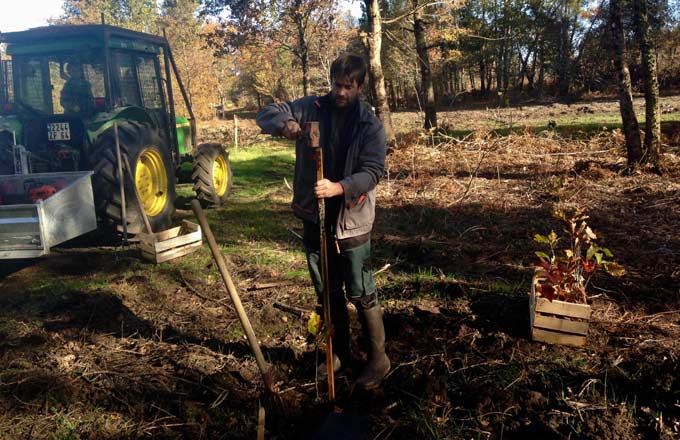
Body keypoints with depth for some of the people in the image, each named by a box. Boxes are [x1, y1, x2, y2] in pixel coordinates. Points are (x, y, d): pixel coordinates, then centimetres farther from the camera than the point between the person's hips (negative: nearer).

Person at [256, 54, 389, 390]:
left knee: (361, 294, 2)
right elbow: (266, 114, 1)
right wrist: (285, 124, -22)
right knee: (327, 292, 16)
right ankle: (340, 352, 34)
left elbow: (372, 171, -14)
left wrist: (339, 188, -32)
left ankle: (378, 357, 21)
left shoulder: (370, 125, -5)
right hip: (314, 220, 4)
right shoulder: (310, 108, 2)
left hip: (351, 222, -4)